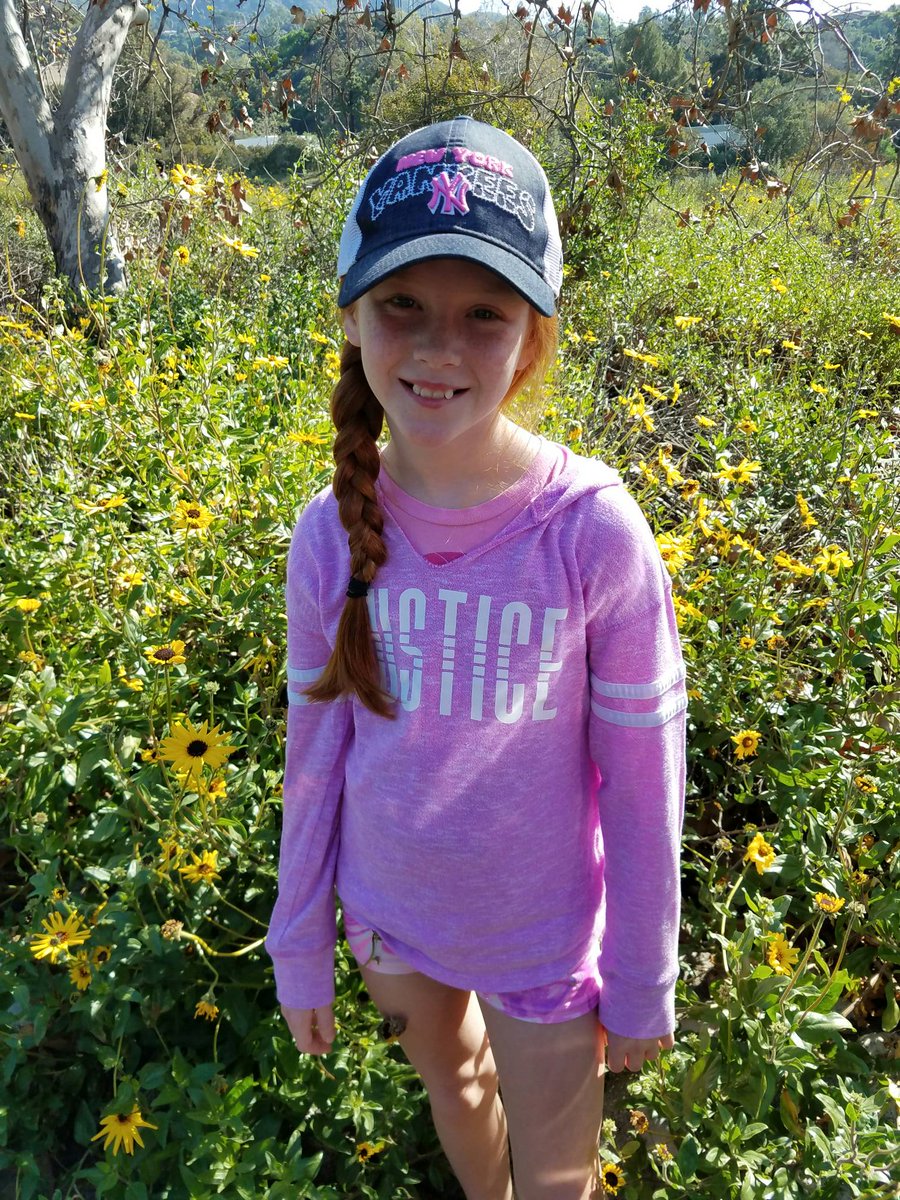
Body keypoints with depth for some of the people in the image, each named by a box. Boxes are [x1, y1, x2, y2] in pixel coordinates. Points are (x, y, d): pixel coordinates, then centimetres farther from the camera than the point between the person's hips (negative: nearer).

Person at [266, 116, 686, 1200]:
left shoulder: (593, 531, -24)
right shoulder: (333, 535, -15)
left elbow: (641, 780, -14)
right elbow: (317, 752, -3)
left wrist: (642, 988, -4)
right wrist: (300, 951, 6)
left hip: (544, 944, -3)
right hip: (393, 920, 3)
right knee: (451, 1092, 31)